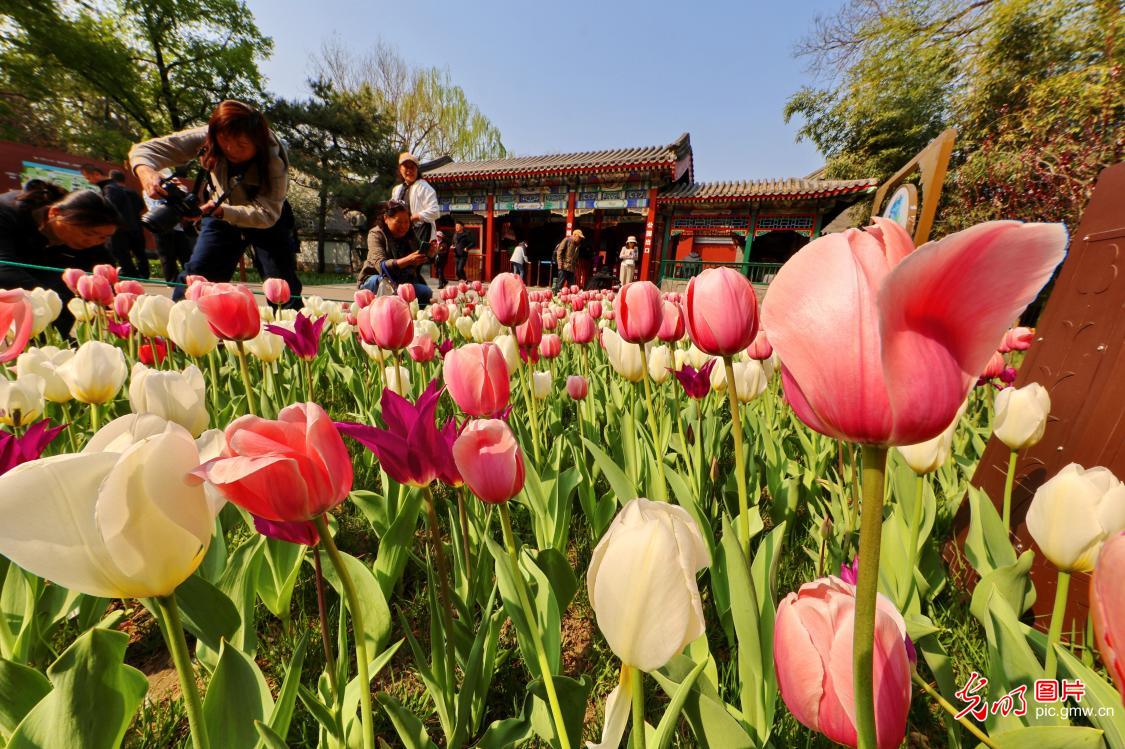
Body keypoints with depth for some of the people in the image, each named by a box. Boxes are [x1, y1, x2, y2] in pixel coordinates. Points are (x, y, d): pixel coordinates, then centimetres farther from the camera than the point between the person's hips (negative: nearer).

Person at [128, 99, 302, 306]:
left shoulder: (274, 159, -29)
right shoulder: (206, 137, -21)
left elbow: (267, 213, -35)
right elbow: (145, 149, -21)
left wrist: (219, 210, -46)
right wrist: (146, 172, -44)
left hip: (267, 222, -3)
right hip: (222, 215, 3)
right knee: (195, 274, -3)